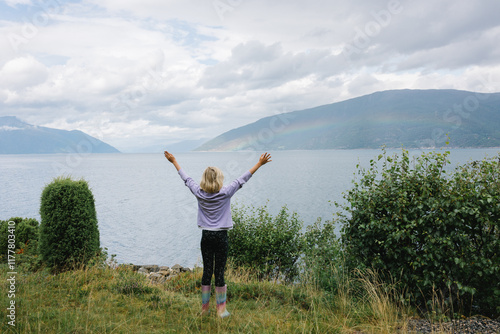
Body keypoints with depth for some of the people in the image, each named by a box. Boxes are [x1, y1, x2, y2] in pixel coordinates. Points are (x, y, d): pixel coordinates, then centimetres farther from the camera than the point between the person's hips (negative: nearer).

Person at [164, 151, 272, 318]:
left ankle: (204, 308, 21)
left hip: (206, 236, 3)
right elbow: (242, 179, -6)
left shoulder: (199, 193, -2)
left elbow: (186, 178, 10)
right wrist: (259, 164, 1)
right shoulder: (225, 193, -10)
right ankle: (221, 310, 13)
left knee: (207, 271, 11)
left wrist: (174, 161, 23)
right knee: (219, 273, 2)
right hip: (221, 237, -3)